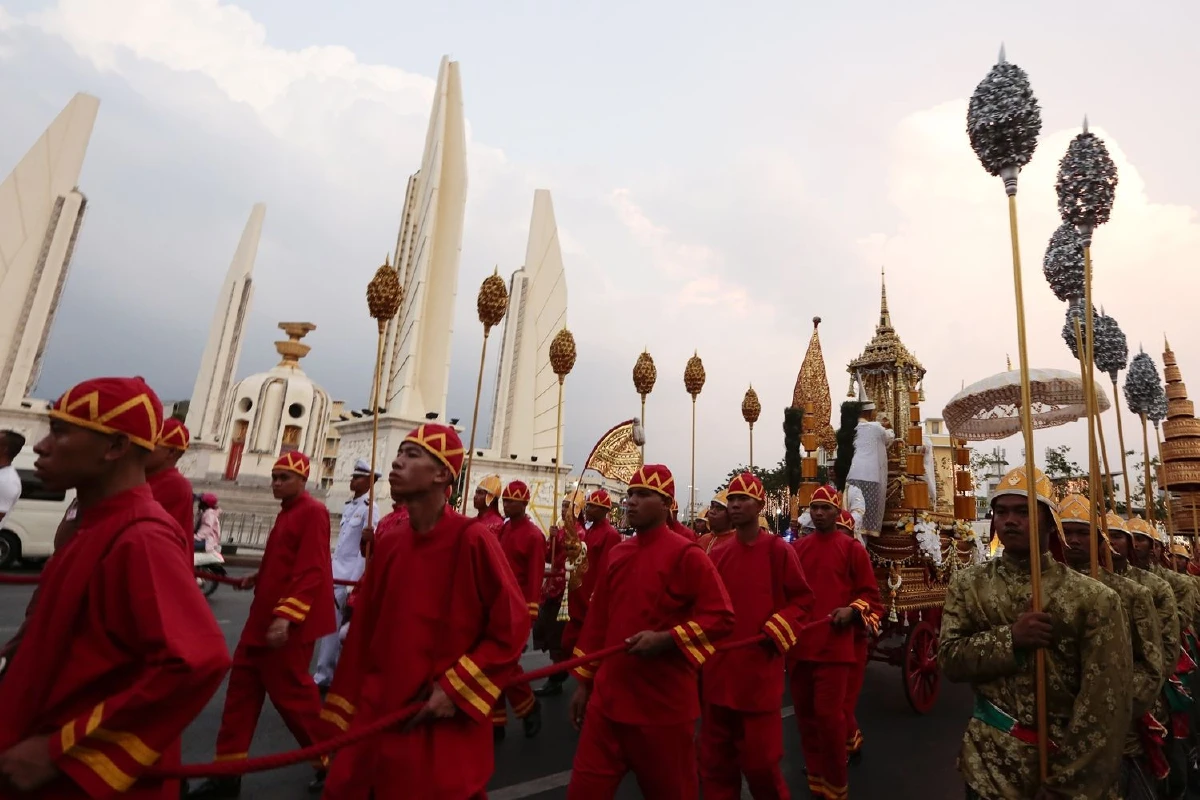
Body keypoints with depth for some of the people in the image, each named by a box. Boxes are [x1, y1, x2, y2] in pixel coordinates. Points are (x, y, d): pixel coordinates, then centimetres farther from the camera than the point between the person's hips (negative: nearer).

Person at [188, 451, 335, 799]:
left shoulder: (312, 512, -16)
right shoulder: (287, 511, 15)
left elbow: (311, 571, -24)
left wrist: (286, 617, -28)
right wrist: (257, 579, 12)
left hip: (289, 623, -9)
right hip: (263, 617, 10)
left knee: (291, 692, 1)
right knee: (243, 687, 13)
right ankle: (228, 772, 26)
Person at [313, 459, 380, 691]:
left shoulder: (370, 508, -12)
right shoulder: (348, 506, 12)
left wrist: (354, 585, -23)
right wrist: (330, 570, 15)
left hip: (349, 577, -8)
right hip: (336, 573, 8)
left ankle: (323, 676, 12)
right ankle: (328, 672, 25)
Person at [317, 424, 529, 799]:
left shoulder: (472, 539, -18)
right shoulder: (389, 543, 1)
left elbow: (512, 627, -15)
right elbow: (364, 633, 7)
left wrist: (455, 689, -16)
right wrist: (345, 713, 11)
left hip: (445, 724, -5)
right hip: (378, 718, 6)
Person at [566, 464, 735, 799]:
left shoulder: (687, 554, -11)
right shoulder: (617, 554, 7)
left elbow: (721, 616, -14)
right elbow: (597, 620, 13)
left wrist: (665, 640, -23)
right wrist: (585, 681, 13)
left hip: (665, 703, -5)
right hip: (608, 699, 5)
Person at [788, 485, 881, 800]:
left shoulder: (852, 548, -1)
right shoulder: (796, 548, 8)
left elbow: (871, 594, 1)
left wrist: (852, 611, -16)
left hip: (834, 646, -4)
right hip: (798, 645, 4)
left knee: (829, 715, -4)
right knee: (805, 714, 13)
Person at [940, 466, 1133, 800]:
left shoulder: (1093, 597, -10)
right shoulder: (968, 584, -3)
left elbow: (1106, 703, -12)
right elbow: (949, 659, -8)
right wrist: (1010, 639, -23)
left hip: (1068, 758, -1)